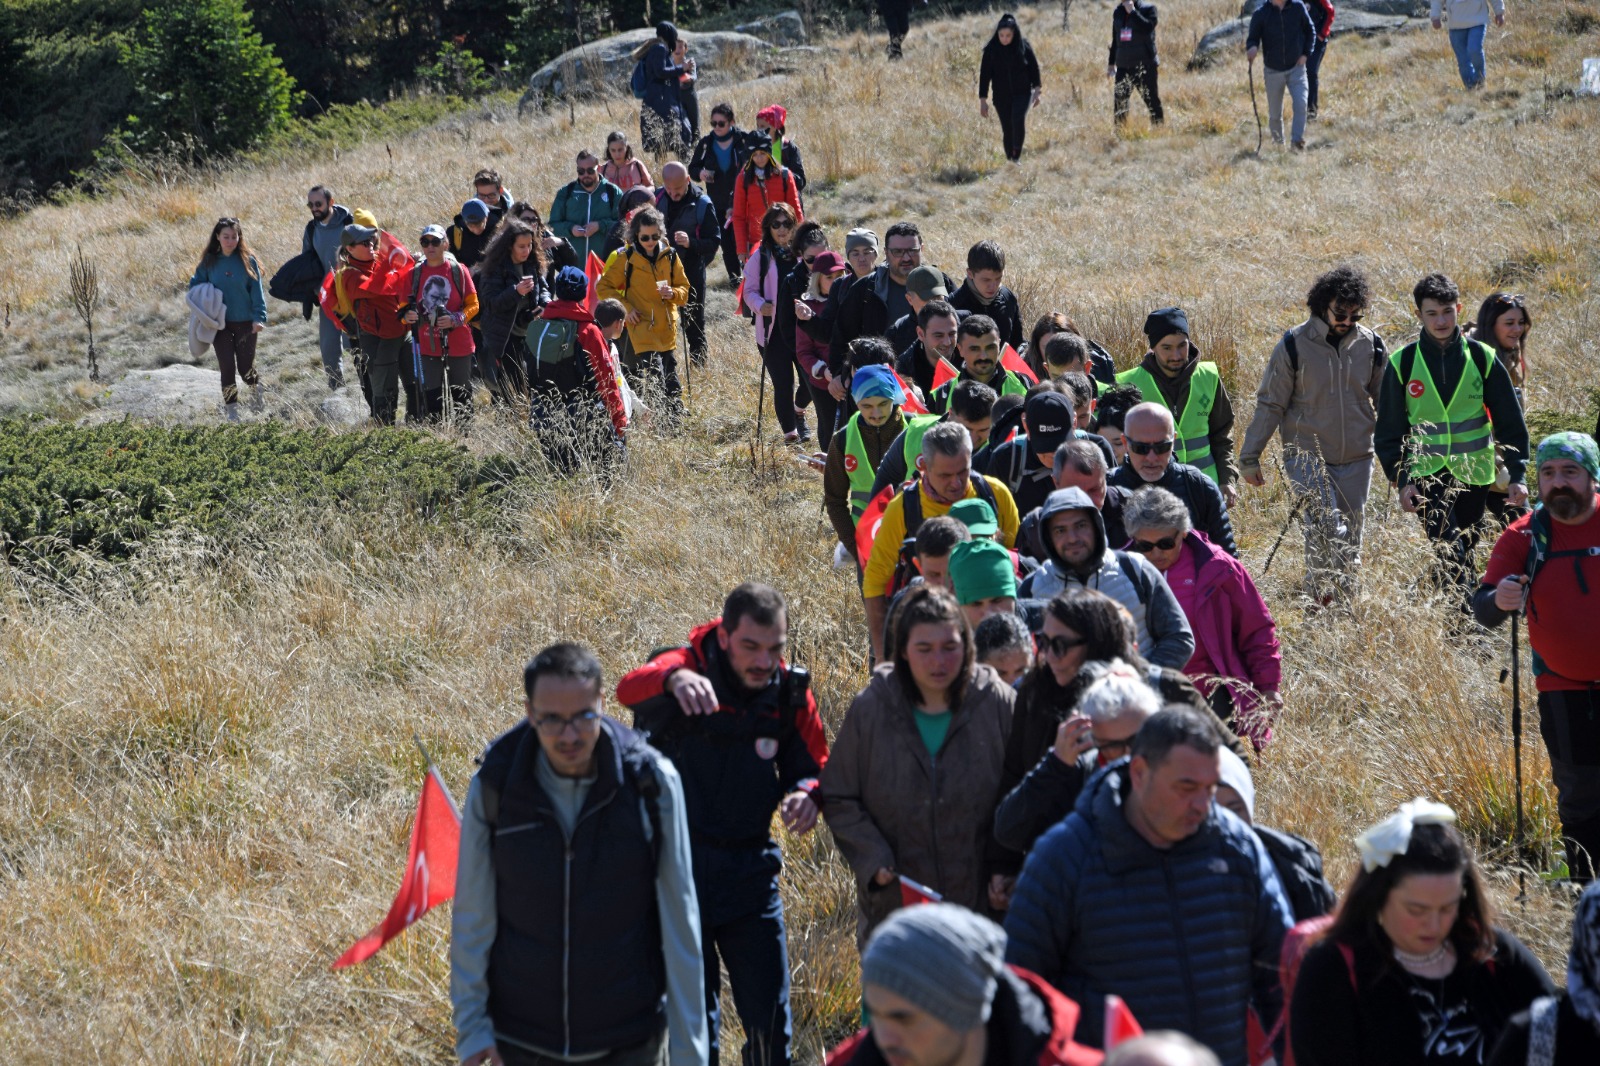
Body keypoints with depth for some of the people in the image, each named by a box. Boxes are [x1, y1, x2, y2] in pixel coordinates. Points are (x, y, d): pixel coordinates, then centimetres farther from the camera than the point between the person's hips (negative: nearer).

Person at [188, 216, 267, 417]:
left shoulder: (247, 260, -5)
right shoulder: (209, 261, -1)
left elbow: (257, 291, -5)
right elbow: (195, 285, 9)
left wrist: (259, 317, -15)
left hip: (245, 323, -1)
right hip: (219, 323, 1)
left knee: (245, 368, 5)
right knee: (227, 367, -3)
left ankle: (256, 388, 40)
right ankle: (231, 411, 8)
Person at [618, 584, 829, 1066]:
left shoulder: (790, 691, -4)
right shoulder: (690, 667, -16)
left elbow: (813, 765, 8)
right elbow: (630, 689, -37)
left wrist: (806, 792, -17)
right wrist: (674, 678, -61)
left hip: (748, 872, 3)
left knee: (770, 1019, 6)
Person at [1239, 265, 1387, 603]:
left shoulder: (1371, 345, 2)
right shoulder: (1295, 345, -8)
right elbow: (1270, 404, -2)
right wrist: (1249, 458, -1)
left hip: (1356, 460, 4)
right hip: (1308, 457, -3)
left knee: (1350, 536, 9)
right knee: (1325, 525, -21)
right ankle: (1319, 594, -11)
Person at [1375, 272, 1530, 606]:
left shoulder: (1482, 358, 0)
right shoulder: (1402, 363, -3)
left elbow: (1510, 422, 4)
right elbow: (1388, 430, 2)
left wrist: (1517, 474, -4)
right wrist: (1401, 480, -7)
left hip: (1474, 475, 2)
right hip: (1427, 474, -2)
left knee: (1463, 553, 10)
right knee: (1450, 553, -17)